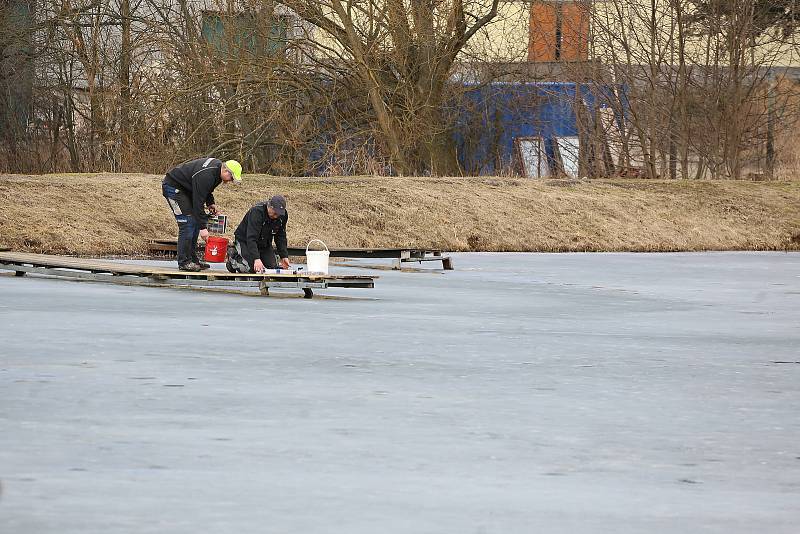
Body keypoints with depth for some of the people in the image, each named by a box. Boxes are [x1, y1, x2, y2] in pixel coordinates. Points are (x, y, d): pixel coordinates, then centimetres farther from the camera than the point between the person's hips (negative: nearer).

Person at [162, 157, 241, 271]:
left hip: (185, 188, 10)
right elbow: (198, 202, -31)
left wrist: (211, 203, 3)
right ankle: (184, 262, -12)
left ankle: (192, 259, 11)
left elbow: (205, 188, 16)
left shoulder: (217, 165, -3)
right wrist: (203, 228, -28)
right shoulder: (205, 175, -34)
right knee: (187, 223, -15)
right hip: (173, 187, -10)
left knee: (195, 222, 7)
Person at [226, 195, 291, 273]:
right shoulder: (257, 212, -34)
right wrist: (256, 259, -49)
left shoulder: (283, 216, -15)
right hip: (245, 240, -6)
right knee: (251, 269, -20)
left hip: (264, 244, 6)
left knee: (273, 267, -4)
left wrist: (284, 256, -13)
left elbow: (280, 237, -3)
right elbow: (251, 238, -39)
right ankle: (233, 256, 8)